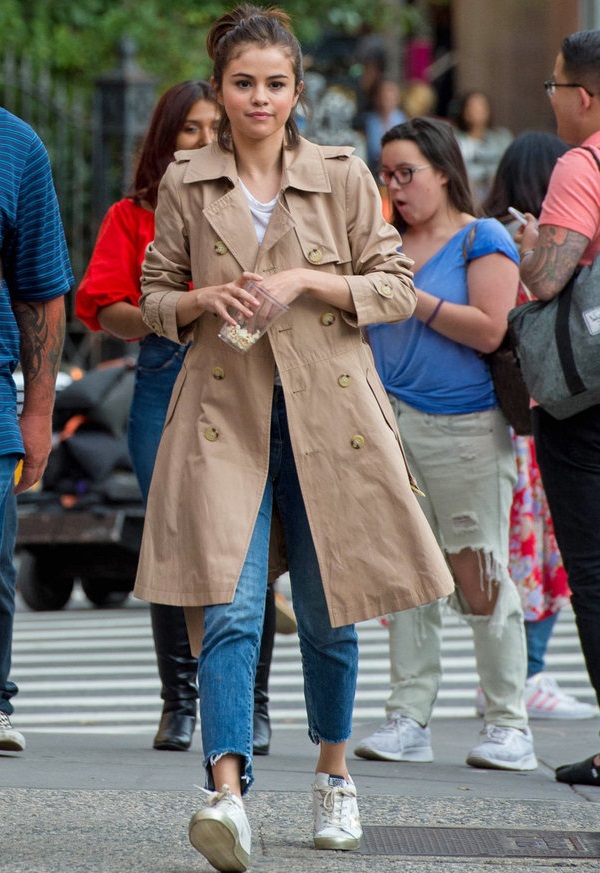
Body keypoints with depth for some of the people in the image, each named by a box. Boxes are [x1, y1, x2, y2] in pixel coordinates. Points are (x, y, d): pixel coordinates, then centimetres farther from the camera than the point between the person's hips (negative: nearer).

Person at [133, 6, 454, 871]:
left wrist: (305, 281, -12)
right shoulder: (185, 185, 5)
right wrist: (204, 298, -9)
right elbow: (157, 296, 13)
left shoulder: (344, 175, 2)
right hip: (225, 411, -1)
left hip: (326, 409, 1)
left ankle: (334, 775, 31)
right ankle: (228, 793, -25)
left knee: (328, 609, 10)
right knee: (229, 609, -15)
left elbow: (396, 287, 2)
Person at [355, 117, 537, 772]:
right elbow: (364, 329, 24)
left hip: (464, 426, -5)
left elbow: (489, 330, -12)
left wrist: (411, 297, -11)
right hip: (391, 418, 5)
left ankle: (508, 725, 4)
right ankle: (408, 719, 5)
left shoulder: (484, 239, 0)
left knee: (480, 579, -4)